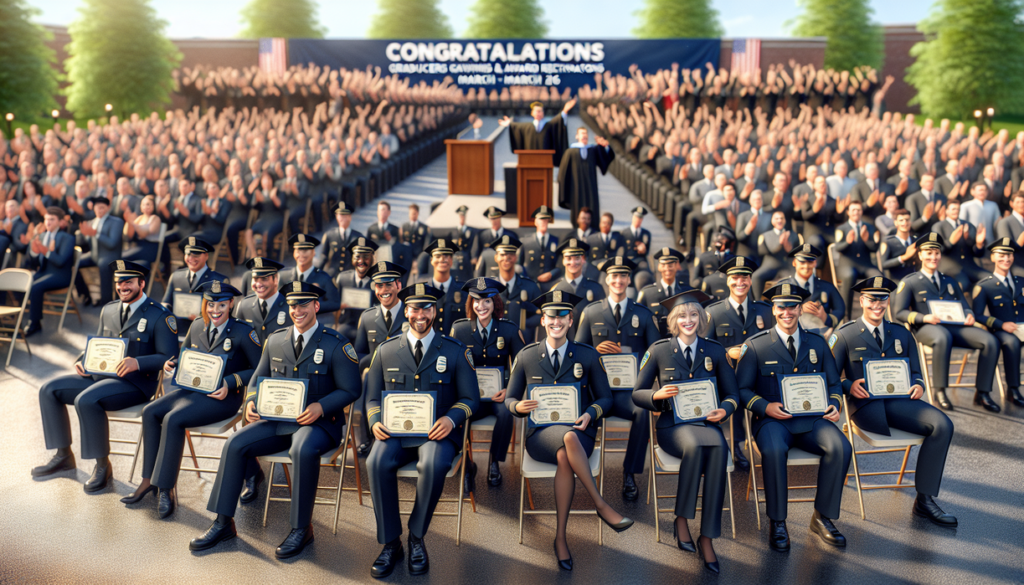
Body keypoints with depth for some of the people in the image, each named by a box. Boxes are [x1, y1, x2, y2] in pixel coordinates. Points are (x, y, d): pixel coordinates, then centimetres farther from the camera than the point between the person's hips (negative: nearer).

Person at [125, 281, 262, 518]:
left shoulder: (243, 333, -9)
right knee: (150, 412, -14)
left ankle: (165, 488, -14)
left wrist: (230, 382, -20)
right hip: (192, 389, 7)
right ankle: (148, 480, -5)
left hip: (223, 397, -7)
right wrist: (171, 364, 1)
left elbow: (260, 370, -9)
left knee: (173, 419, -26)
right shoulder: (197, 327, 9)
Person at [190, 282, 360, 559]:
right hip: (277, 420, 5)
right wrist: (251, 402, -4)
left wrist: (320, 407, -23)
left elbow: (350, 390, -7)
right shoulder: (275, 340, 11)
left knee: (303, 450, -36)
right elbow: (258, 379, 18)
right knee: (235, 444, -16)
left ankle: (302, 528, -18)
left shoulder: (336, 345, -6)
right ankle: (223, 523, -2)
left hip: (319, 422, -5)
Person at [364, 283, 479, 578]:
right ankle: (390, 543, -12)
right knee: (377, 463, -30)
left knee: (433, 465, -34)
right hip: (395, 432, 2)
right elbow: (372, 399, 14)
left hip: (437, 432, -2)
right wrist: (375, 422, -9)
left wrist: (450, 419, -16)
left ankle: (417, 537, -10)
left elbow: (470, 399, 5)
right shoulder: (385, 350, 13)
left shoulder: (456, 351, 7)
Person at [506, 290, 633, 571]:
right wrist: (519, 406, -12)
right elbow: (510, 399, 14)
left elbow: (605, 398, 11)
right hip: (541, 434, 0)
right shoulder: (526, 356, 9)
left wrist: (590, 414, -12)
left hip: (579, 431, 1)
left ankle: (560, 537, -25)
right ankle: (602, 506, -28)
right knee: (569, 438, -38)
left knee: (565, 458, -36)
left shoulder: (588, 356, 8)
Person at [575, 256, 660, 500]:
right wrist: (596, 350, -6)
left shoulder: (644, 314, 13)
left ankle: (630, 474, -14)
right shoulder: (591, 312, 13)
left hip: (631, 389, 0)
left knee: (643, 411, -34)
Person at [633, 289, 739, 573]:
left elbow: (732, 393, 15)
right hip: (672, 424, -2)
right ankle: (681, 520, -18)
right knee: (693, 445, -37)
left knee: (718, 448, -34)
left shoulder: (715, 351, 10)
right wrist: (657, 395, -15)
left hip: (706, 422, 2)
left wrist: (724, 409, -8)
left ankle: (707, 537, -25)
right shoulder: (659, 350, 4)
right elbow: (637, 394, 7)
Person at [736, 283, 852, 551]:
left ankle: (823, 517, -7)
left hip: (812, 418, 3)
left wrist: (834, 404, -3)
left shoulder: (817, 343, 17)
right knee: (774, 450, -35)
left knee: (841, 447, -27)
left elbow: (834, 383, 19)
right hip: (772, 419, -3)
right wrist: (765, 407, -16)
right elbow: (742, 389, 2)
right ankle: (777, 522, -15)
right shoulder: (755, 346, 6)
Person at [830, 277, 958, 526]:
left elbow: (915, 372, 23)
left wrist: (918, 385, -1)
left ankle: (925, 500, -15)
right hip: (865, 404, -4)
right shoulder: (845, 336, 9)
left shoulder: (902, 334, 22)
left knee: (942, 424, -23)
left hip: (898, 401, 4)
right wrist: (849, 386, -17)